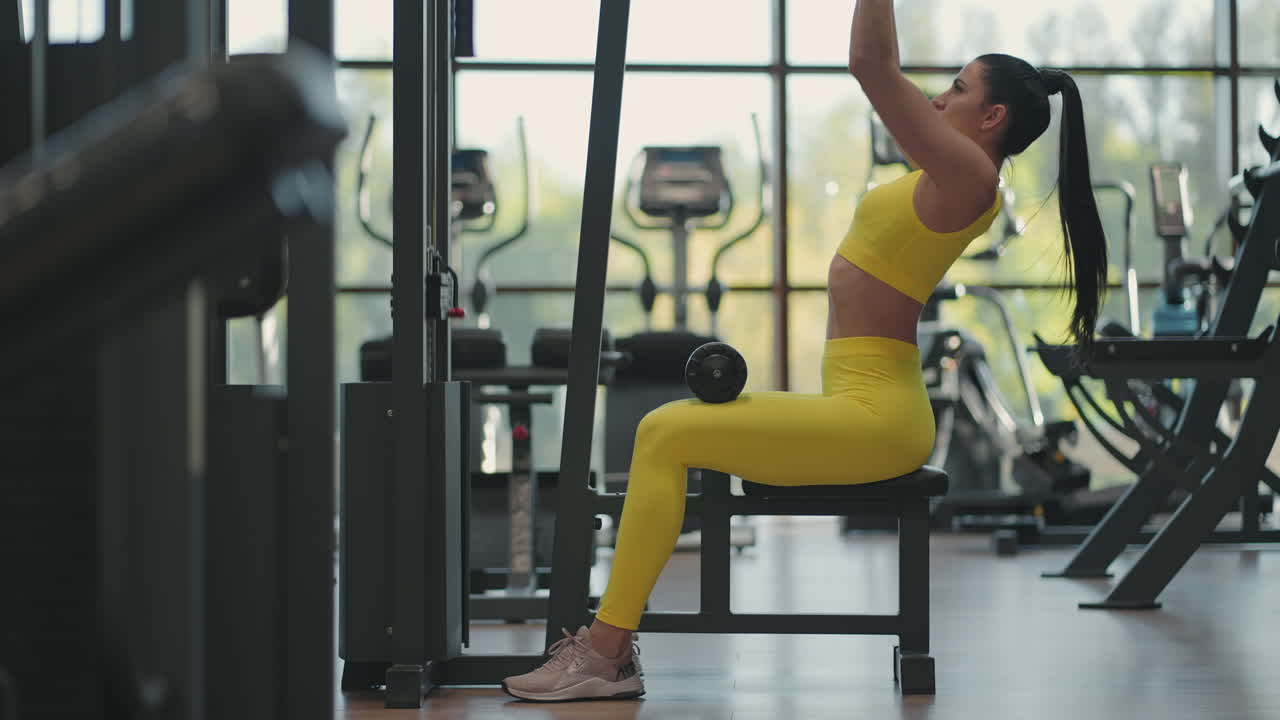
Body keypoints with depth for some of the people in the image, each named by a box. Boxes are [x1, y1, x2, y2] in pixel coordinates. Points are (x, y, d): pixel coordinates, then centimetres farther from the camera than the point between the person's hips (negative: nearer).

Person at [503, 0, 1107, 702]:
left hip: (873, 416, -11)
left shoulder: (968, 175, -13)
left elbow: (872, 63, -19)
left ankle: (604, 657, -12)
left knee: (666, 435, -15)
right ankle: (608, 638, 9)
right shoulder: (951, 177, 15)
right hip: (867, 410, 11)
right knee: (669, 428, 14)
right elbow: (880, 70, 26)